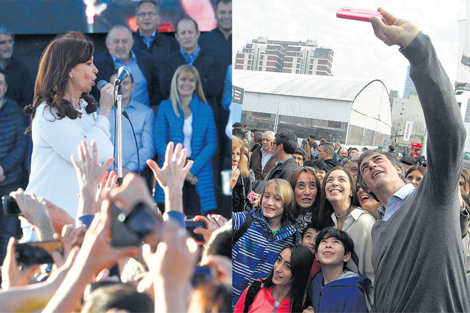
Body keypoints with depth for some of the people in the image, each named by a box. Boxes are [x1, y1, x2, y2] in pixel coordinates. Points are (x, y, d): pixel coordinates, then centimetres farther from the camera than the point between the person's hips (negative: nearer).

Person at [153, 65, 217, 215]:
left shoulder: (206, 109, 9)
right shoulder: (165, 107, 6)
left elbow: (211, 143, 3)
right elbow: (159, 141, -1)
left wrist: (193, 169, -11)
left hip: (199, 173, 1)